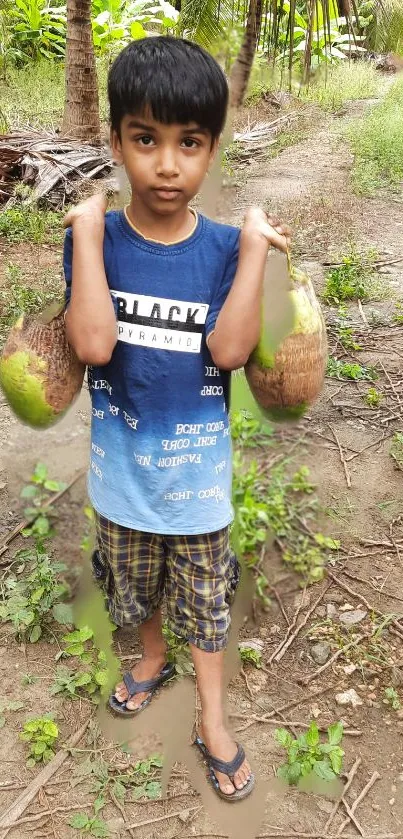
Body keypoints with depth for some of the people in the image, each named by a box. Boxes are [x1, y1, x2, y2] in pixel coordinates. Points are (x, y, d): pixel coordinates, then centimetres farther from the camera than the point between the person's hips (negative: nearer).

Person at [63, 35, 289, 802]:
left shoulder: (224, 248, -12)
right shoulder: (94, 237, -12)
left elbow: (228, 349, -23)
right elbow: (92, 345, -25)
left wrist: (255, 247, -25)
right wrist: (88, 232, -26)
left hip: (198, 472, -1)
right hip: (122, 471, 1)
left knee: (206, 602, 18)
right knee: (136, 587, 26)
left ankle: (212, 721, 42)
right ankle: (152, 658, 57)